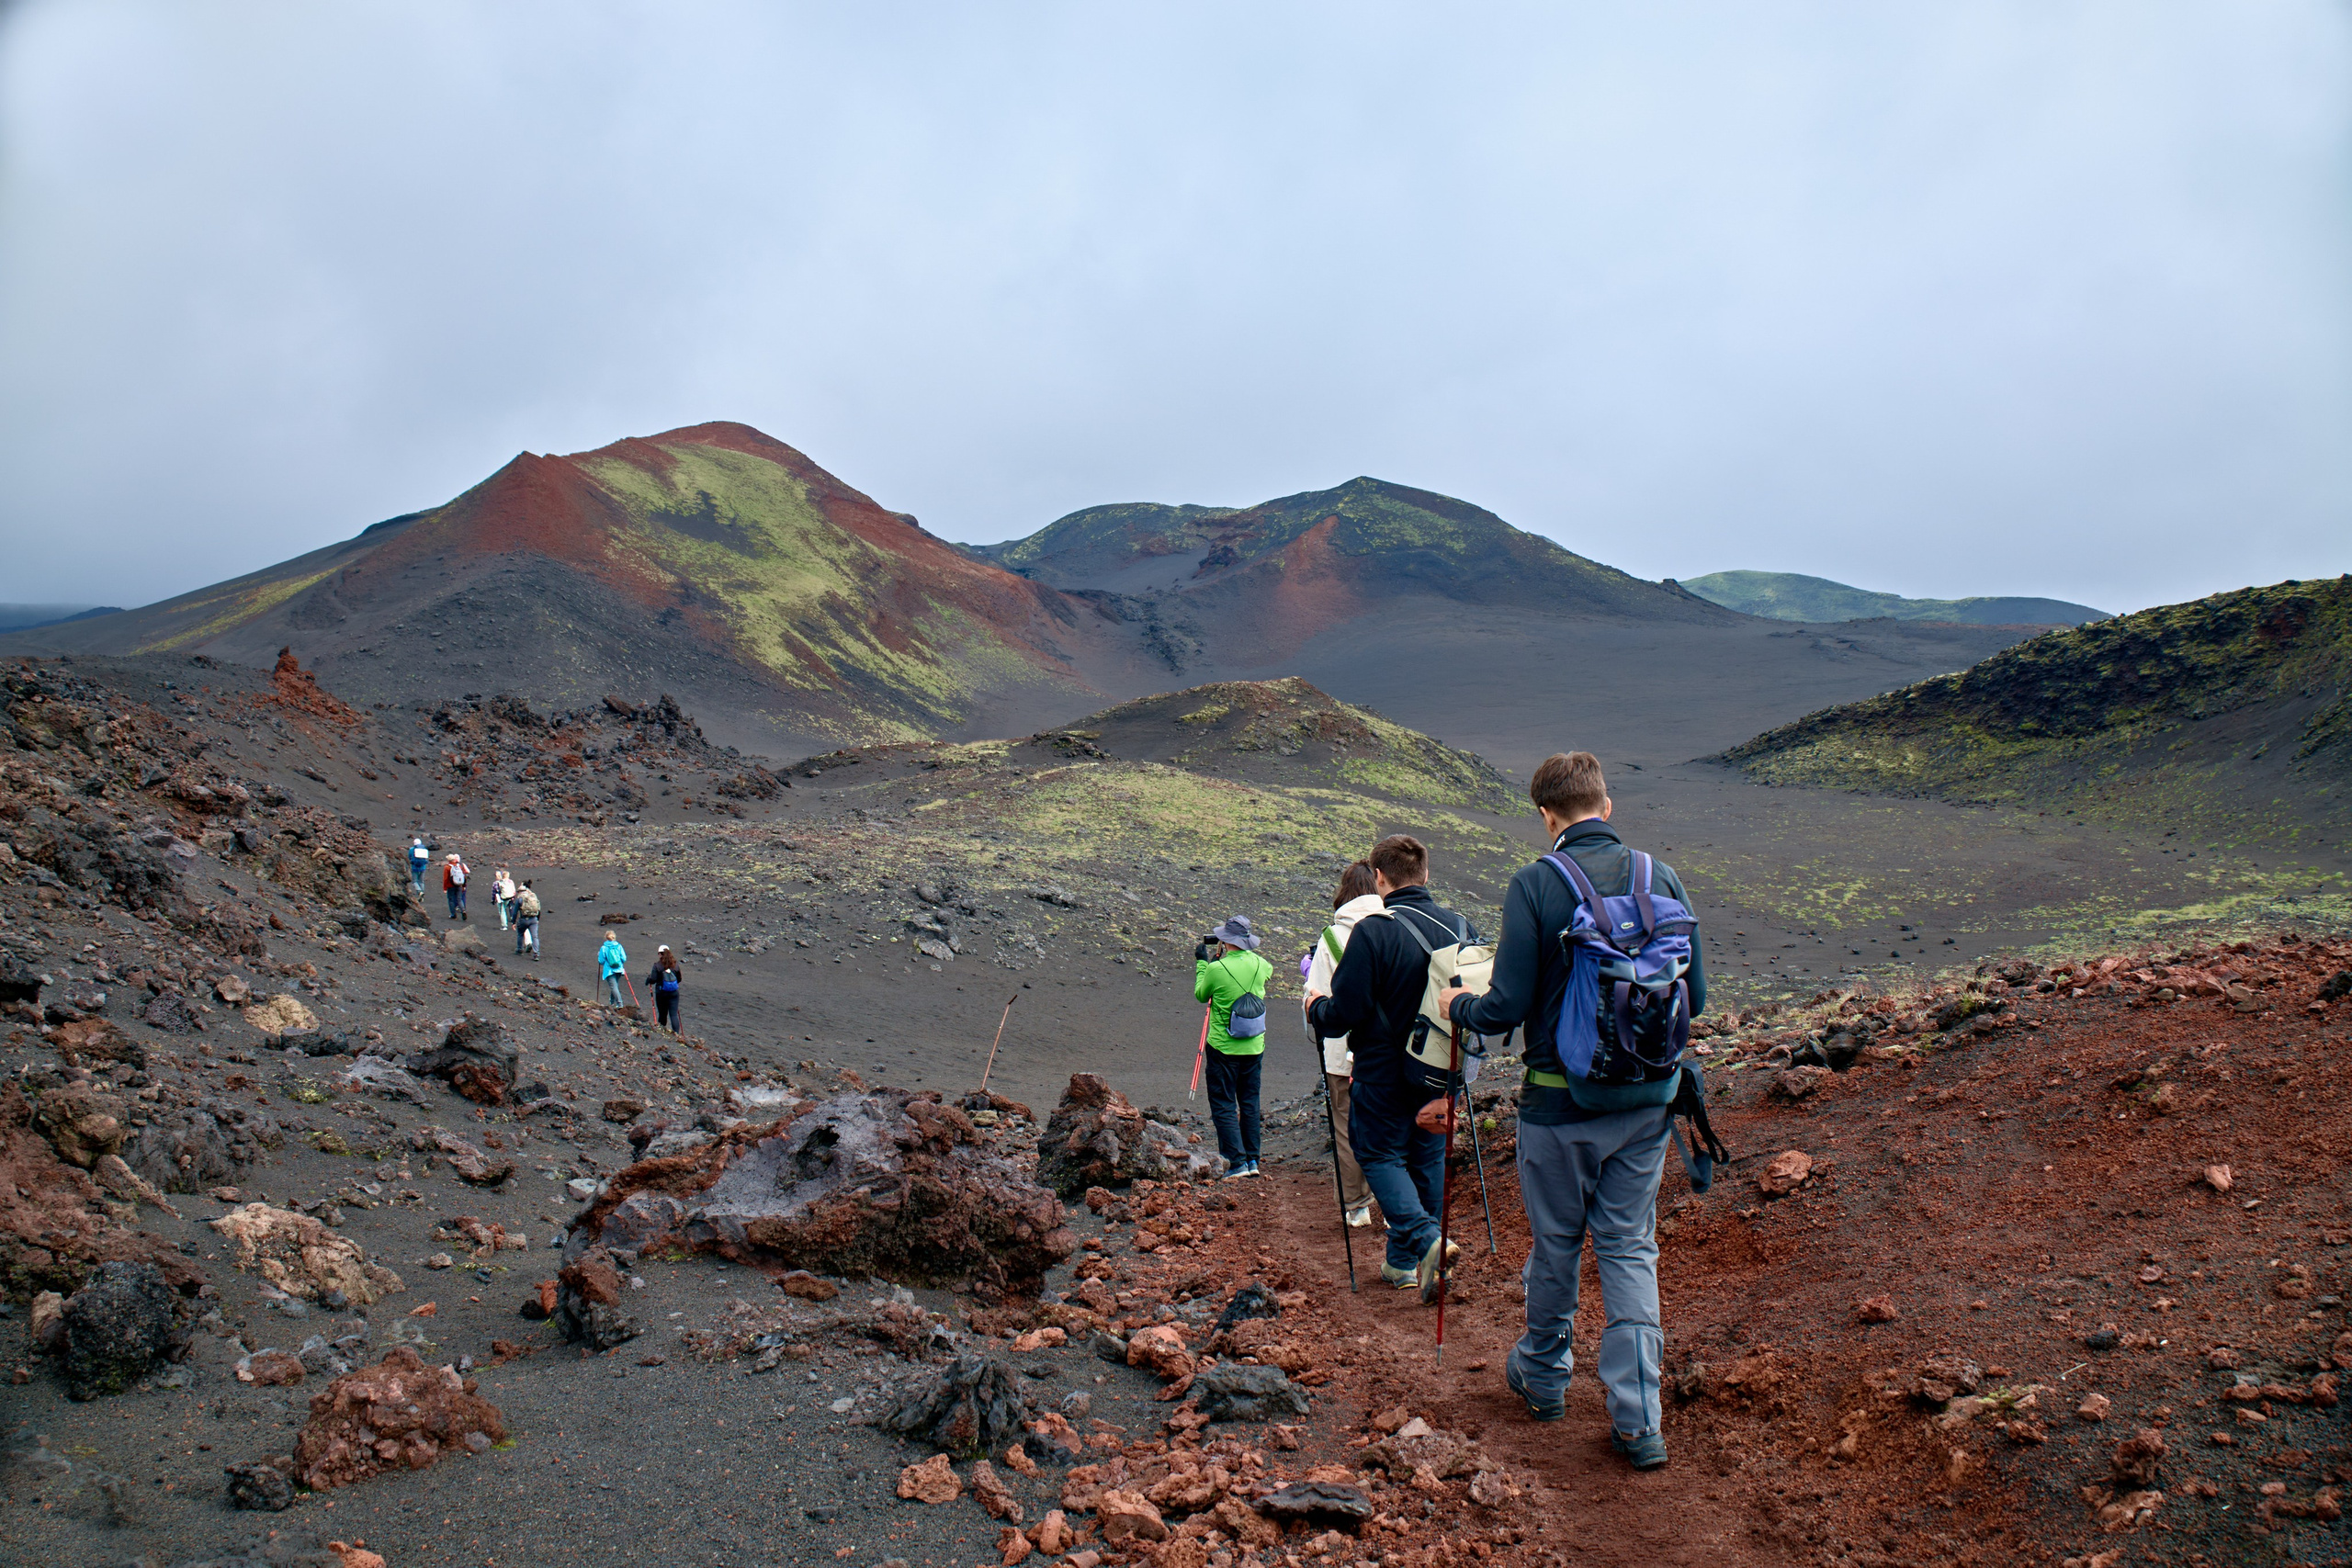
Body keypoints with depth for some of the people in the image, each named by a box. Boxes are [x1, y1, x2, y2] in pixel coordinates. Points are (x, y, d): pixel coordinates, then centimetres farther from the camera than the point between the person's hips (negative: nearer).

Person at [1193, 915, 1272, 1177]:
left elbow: (1201, 995, 2)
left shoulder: (1216, 969, -18)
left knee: (1223, 1105, 2)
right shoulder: (1259, 964, -4)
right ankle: (1252, 1160, 17)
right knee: (1250, 1102, 15)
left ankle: (1237, 1162, -4)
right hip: (1254, 1047, 5)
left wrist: (1202, 963, 13)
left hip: (1223, 1048, -5)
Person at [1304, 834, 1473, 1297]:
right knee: (1427, 1157, 16)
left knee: (1380, 1155, 9)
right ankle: (1404, 1262, 24)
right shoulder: (1460, 927, -1)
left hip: (1384, 1071, -5)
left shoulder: (1372, 931, -19)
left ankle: (1425, 1239, -11)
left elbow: (1345, 1012, -18)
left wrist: (1316, 1008, 3)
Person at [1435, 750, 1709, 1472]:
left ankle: (1543, 1378, 35)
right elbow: (1694, 995, 2)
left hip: (1560, 1103, -3)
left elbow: (1507, 1007, -15)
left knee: (1556, 1246, 14)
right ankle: (1638, 1420, 9)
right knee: (1630, 1249, 11)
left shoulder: (1535, 886, -15)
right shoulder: (1662, 879, -3)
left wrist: (1458, 1005, 6)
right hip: (1646, 1101, 3)